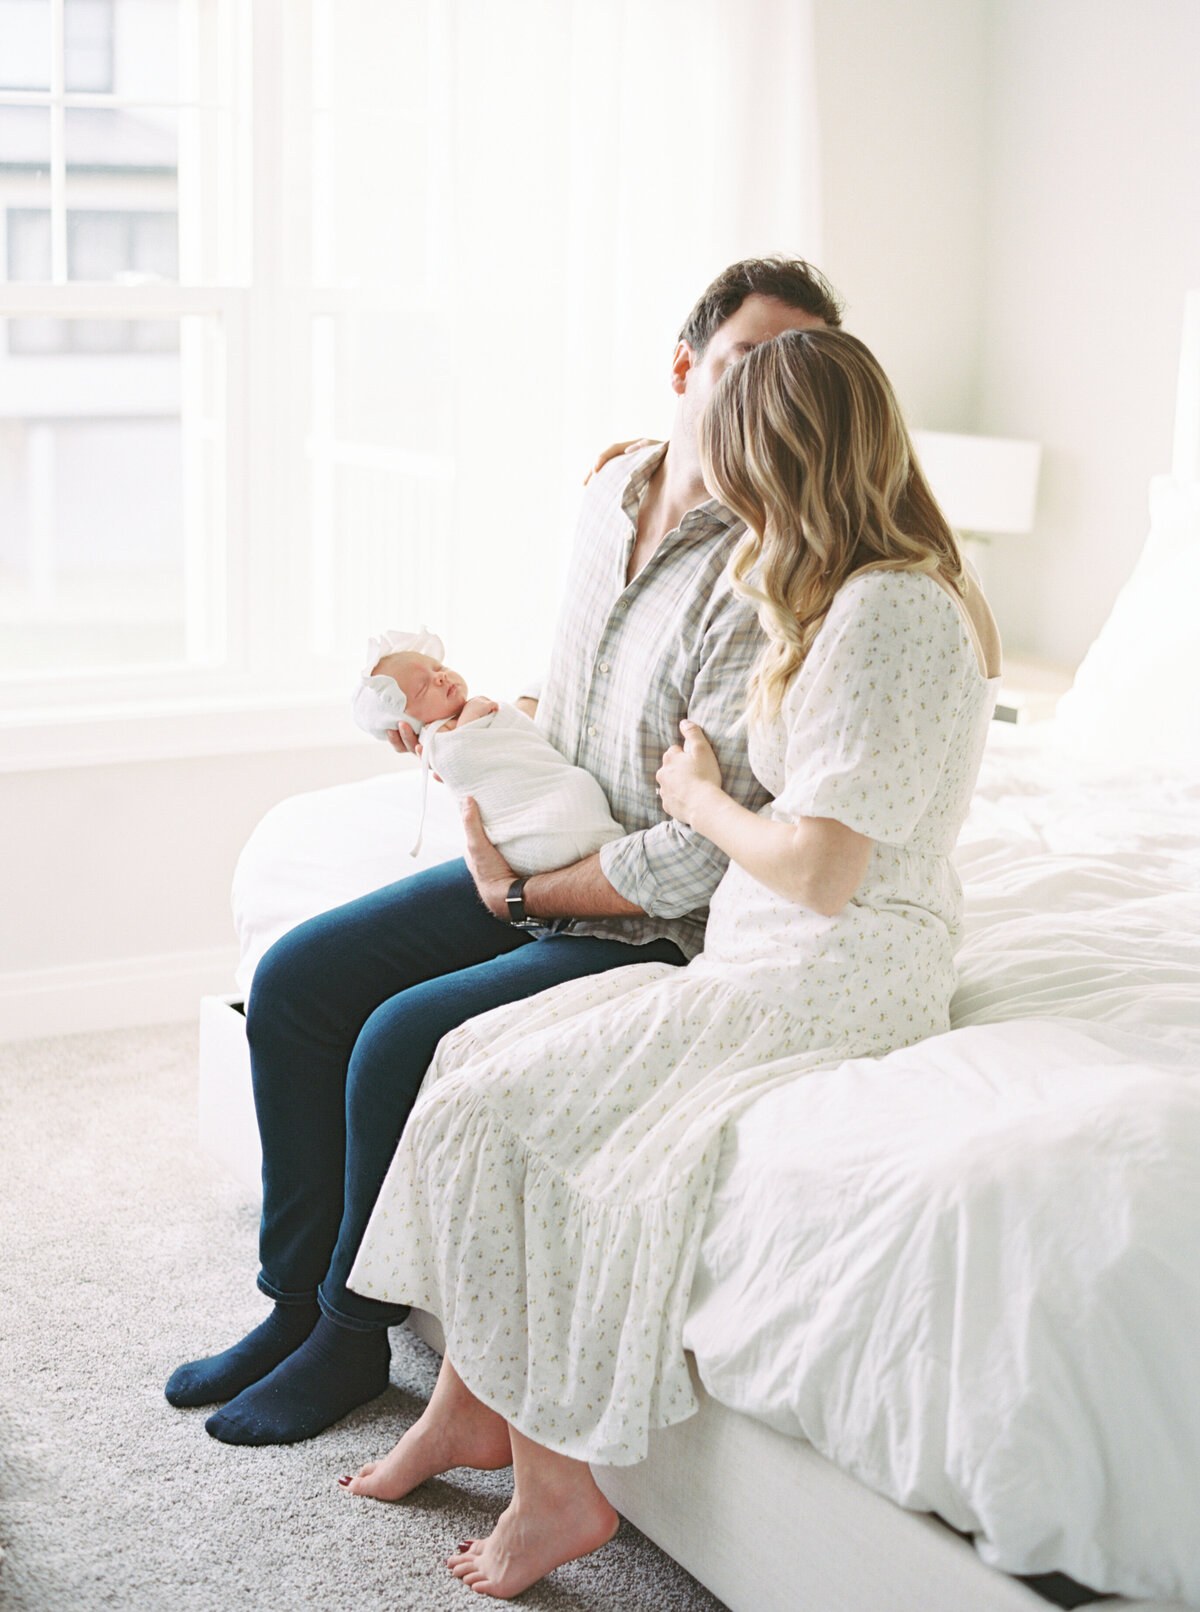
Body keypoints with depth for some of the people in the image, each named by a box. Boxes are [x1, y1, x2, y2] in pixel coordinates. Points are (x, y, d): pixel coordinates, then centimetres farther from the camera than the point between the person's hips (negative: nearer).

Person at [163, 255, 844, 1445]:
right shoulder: (609, 495, 2)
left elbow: (706, 855, -25)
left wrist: (520, 894, -14)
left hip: (657, 932, -8)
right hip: (537, 862, 8)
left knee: (402, 1039, -21)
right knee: (296, 976, 0)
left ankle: (353, 1334, 3)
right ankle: (294, 1298, 13)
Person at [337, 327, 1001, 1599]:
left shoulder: (885, 612, -21)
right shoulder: (905, 588, 12)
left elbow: (817, 870, -23)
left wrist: (704, 803, -5)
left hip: (831, 981, -10)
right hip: (767, 956, 10)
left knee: (495, 1105, -13)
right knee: (481, 1057, 2)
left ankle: (557, 1483, -3)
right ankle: (471, 1403, 11)